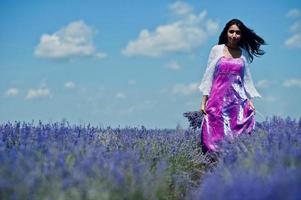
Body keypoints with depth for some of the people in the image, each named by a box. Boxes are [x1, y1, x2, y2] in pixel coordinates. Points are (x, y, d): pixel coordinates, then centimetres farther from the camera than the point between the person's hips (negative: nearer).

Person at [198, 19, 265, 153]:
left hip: (238, 100, 2)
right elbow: (209, 75, 4)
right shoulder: (217, 50, 3)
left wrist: (250, 101, 5)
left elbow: (246, 78, 14)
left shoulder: (244, 53, 10)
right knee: (215, 136, -6)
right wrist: (203, 101, -1)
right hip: (218, 98, -2)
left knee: (237, 136, -5)